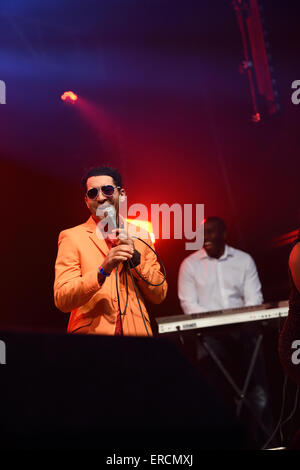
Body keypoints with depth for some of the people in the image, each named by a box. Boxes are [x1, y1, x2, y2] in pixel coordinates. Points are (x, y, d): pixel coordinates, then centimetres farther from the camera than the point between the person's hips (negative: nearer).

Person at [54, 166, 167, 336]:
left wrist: (135, 257, -4)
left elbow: (159, 295, 10)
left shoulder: (140, 236, 13)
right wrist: (102, 271, -19)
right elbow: (61, 300, -6)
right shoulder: (72, 237, 3)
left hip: (136, 333, 3)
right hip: (91, 331, -2)